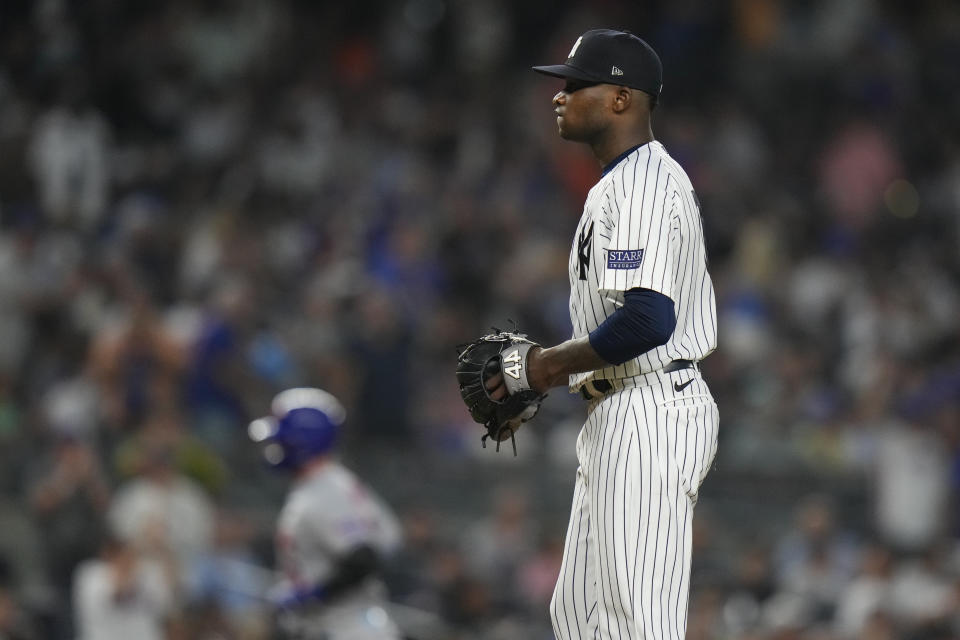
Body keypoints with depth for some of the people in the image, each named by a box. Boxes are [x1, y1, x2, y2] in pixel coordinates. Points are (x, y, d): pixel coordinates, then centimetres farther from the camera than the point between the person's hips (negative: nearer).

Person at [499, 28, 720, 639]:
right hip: (619, 422, 12)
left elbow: (647, 320, -26)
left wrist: (554, 363, -13)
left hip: (650, 419, -12)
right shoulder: (622, 183, 19)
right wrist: (552, 370, 14)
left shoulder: (642, 183, -16)